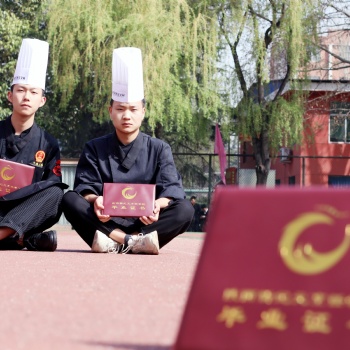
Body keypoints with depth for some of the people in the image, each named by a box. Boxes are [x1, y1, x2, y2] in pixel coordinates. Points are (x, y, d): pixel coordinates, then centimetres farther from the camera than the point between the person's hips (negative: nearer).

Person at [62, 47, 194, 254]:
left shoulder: (159, 149, 8)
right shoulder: (95, 149, 9)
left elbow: (172, 188, -5)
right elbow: (85, 188, -2)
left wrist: (158, 205, -30)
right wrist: (95, 201, -28)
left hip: (146, 222, 0)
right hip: (106, 221, 0)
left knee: (185, 209, -26)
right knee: (71, 200, -25)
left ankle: (114, 242, -36)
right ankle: (136, 242, -38)